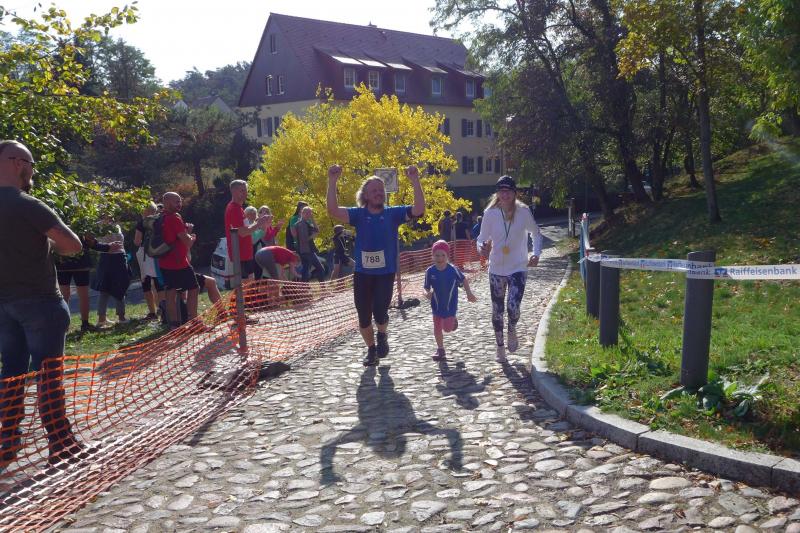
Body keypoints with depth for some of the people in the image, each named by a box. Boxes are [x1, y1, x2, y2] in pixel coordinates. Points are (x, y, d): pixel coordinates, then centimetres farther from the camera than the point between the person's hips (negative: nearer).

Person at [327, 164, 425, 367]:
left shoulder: (393, 213, 1)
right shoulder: (358, 214, 1)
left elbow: (419, 210, -12)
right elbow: (333, 211, -14)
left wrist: (415, 181, -19)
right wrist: (332, 182, -22)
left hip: (386, 272, -1)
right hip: (362, 273, 2)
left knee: (380, 313, -13)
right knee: (364, 317, 9)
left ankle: (382, 335, 22)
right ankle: (371, 349, 33)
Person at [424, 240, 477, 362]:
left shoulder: (453, 270, -17)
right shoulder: (430, 271, -13)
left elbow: (463, 280, 0)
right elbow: (427, 287, -6)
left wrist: (469, 293, -1)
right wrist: (427, 293, -28)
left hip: (450, 305, -2)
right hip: (437, 305, 2)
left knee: (447, 328, -3)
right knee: (437, 329, 9)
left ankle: (453, 320, 32)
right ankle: (440, 350, 30)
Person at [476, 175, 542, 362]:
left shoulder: (523, 211, -9)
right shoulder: (490, 213, -8)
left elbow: (536, 234, 8)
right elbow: (482, 238, 1)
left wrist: (536, 254, -5)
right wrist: (482, 248, -21)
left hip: (518, 268, -2)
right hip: (496, 269, 2)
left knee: (513, 307, -16)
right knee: (497, 311, 9)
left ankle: (512, 330, 19)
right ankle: (500, 347, 29)